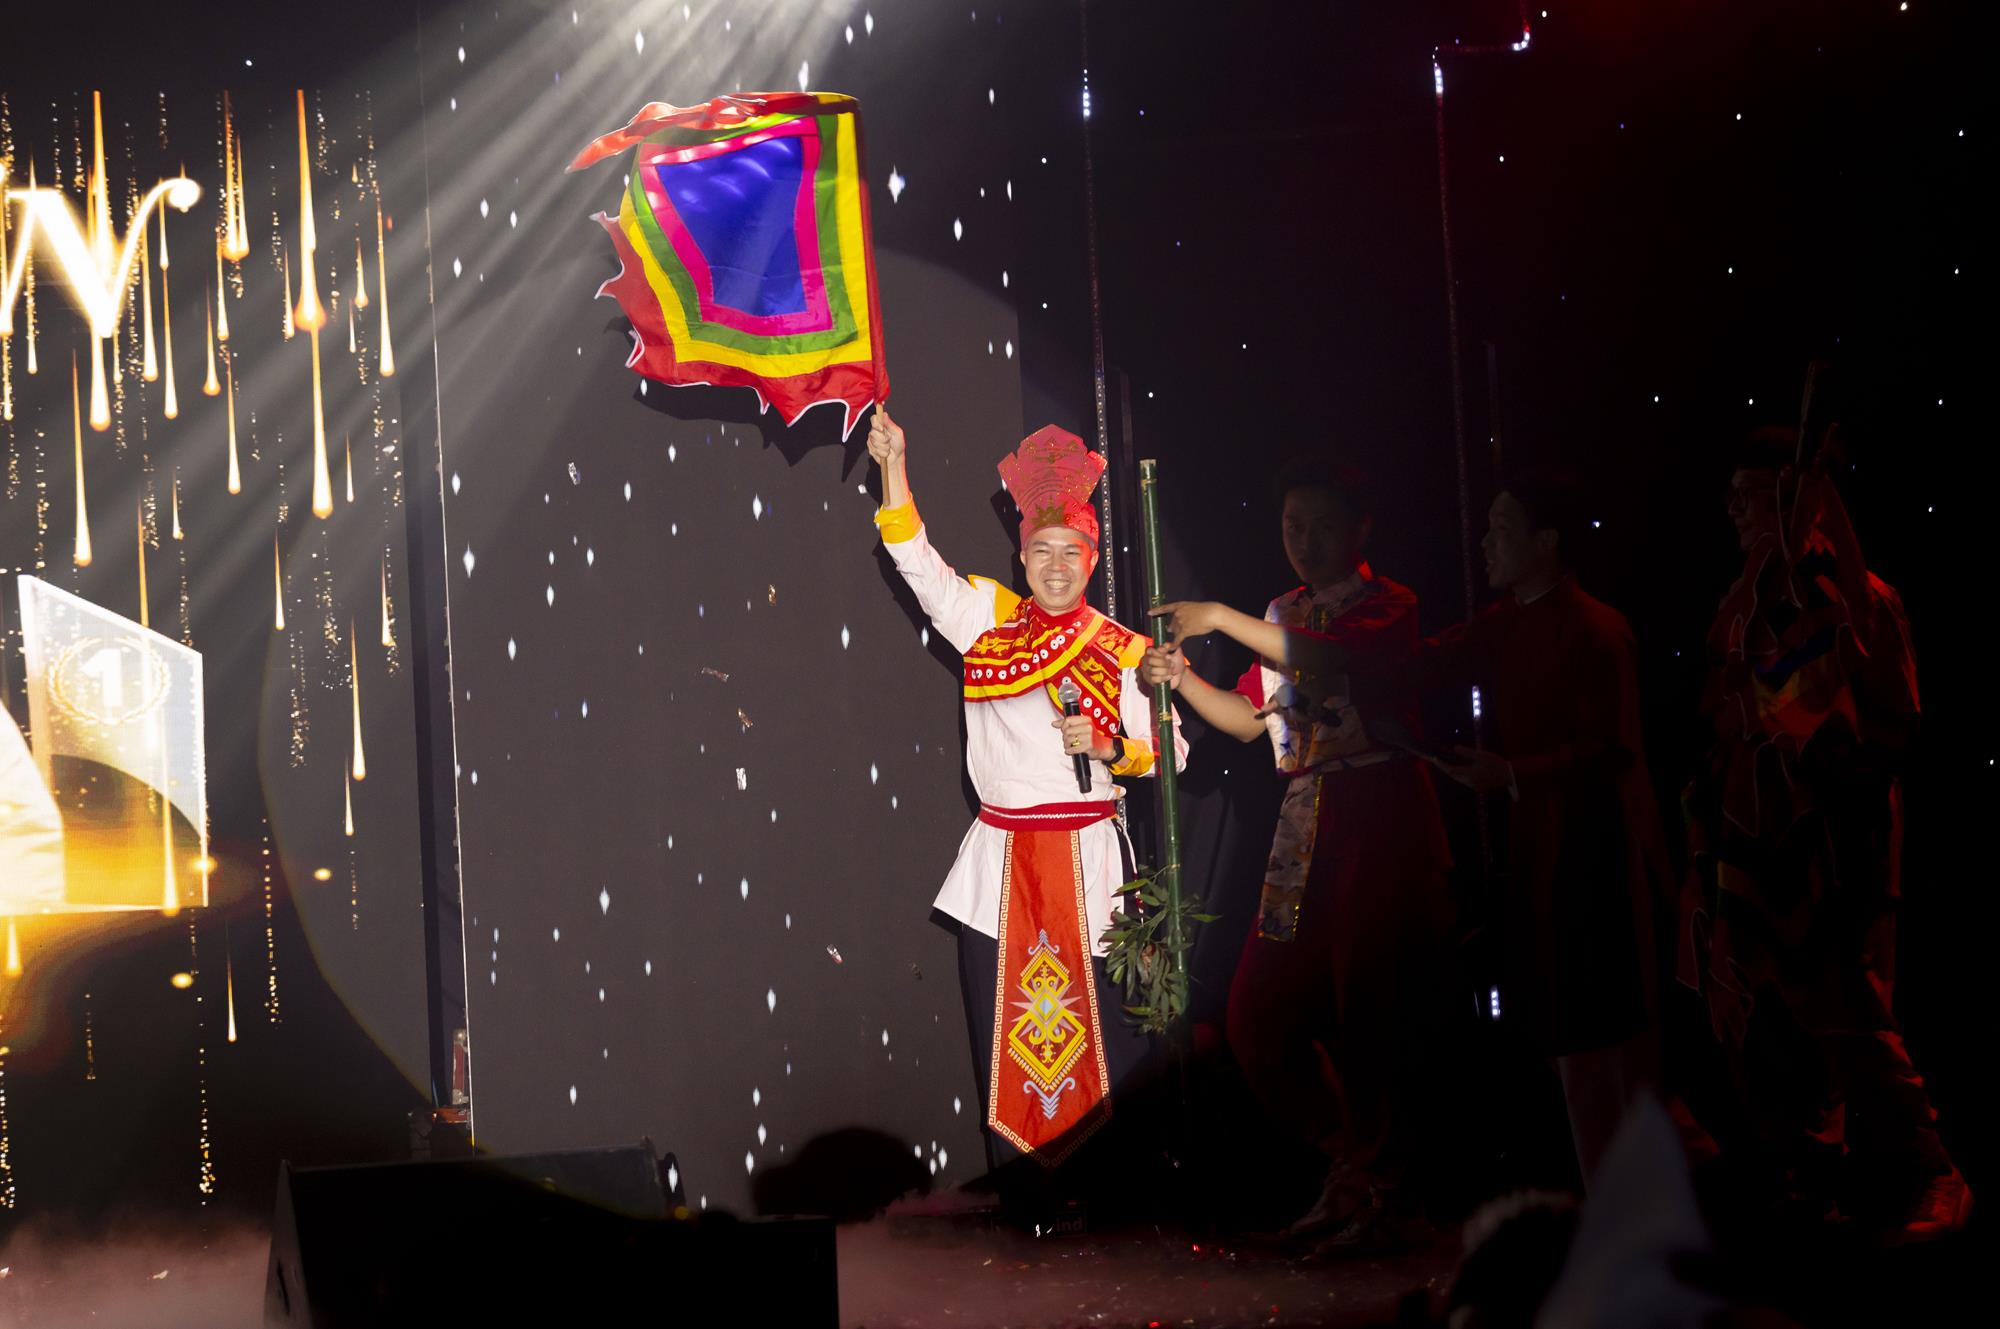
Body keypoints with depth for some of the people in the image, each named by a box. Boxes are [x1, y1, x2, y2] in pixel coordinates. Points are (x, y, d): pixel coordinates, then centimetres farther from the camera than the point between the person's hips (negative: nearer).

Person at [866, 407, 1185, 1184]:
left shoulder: (1123, 652, 5)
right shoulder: (988, 619, 9)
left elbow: (1169, 752, 6)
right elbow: (916, 561, 2)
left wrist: (1109, 746, -12)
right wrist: (894, 464, -7)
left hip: (1086, 854, -2)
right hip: (1001, 857, 2)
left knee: (1099, 1025, -5)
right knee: (1005, 1025, 2)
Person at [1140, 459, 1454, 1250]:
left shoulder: (1386, 605, -3)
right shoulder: (1285, 616, 19)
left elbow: (1332, 658, -24)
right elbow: (1247, 717, 23)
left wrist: (1223, 618, -20)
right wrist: (1181, 679, 6)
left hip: (1379, 818, -7)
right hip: (1305, 826, 8)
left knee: (1366, 1014, -9)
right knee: (1258, 1015, 6)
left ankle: (1384, 1197, 4)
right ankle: (1352, 1168, 22)